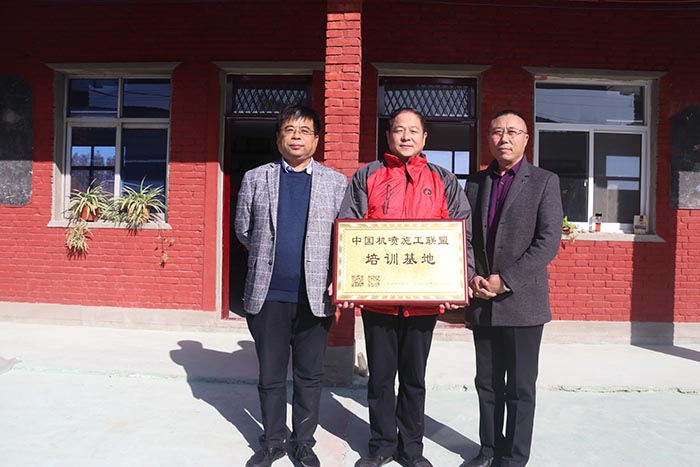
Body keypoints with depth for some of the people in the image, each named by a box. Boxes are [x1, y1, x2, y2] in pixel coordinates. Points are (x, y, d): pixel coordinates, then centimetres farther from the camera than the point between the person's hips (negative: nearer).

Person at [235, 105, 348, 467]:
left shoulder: (337, 182, 3)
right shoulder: (255, 178, 6)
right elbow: (243, 229, 14)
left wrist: (336, 282, -1)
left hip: (315, 296, 0)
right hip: (268, 295, 1)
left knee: (310, 376, 12)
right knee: (270, 376, 13)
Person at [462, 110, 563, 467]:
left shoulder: (545, 182, -1)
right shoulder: (475, 182, 10)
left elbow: (549, 242, -10)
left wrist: (505, 280, -15)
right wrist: (473, 278, -5)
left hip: (522, 301, -3)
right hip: (483, 303, 4)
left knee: (520, 387, 7)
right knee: (487, 383, 14)